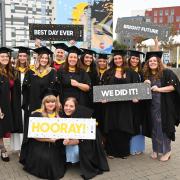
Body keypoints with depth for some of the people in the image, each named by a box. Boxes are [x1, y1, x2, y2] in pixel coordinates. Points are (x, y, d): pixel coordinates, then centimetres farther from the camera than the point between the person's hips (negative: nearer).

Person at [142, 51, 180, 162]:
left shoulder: (167, 73, -6)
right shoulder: (147, 75, 9)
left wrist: (159, 89, -20)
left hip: (165, 106, -5)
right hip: (152, 106, 5)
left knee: (164, 127, -1)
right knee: (154, 128, 9)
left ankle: (167, 150, 14)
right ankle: (156, 150, 21)